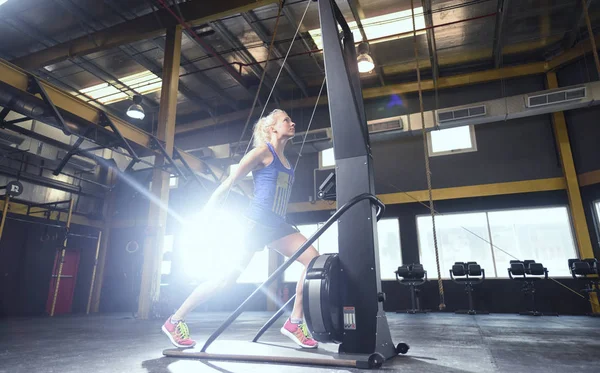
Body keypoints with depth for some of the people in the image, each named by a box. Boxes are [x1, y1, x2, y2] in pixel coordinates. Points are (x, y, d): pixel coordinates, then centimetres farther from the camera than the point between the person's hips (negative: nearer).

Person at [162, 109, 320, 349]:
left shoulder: (284, 160, 17)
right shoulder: (263, 151, -6)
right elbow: (229, 183, -7)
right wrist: (204, 217, -8)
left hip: (277, 225, 8)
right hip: (256, 222, -8)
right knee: (228, 277, -3)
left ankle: (295, 322, 0)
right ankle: (175, 321, 14)